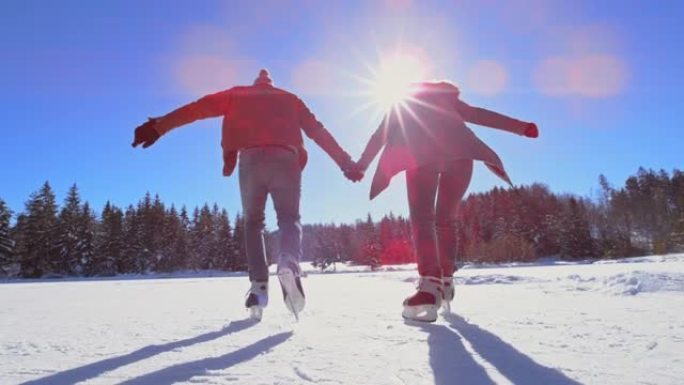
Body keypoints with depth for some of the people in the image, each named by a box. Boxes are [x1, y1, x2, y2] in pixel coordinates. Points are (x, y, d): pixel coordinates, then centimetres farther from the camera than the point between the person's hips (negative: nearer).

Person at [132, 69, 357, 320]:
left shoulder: (237, 95, 28)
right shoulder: (289, 99, 30)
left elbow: (199, 108, 16)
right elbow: (318, 131, 24)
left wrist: (159, 126, 11)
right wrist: (345, 162, 25)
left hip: (251, 160, 0)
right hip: (286, 159, 0)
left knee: (253, 223, 14)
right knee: (289, 218, 8)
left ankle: (259, 285, -3)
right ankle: (289, 264, -25)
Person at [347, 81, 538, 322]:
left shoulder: (400, 105, 35)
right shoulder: (445, 97, 37)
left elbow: (379, 136, 29)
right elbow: (478, 115, 28)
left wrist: (359, 166, 31)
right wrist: (522, 127, 28)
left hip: (421, 154, -2)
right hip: (459, 153, 2)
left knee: (422, 218, -9)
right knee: (446, 219, 14)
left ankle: (430, 287, -28)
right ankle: (446, 282, 16)